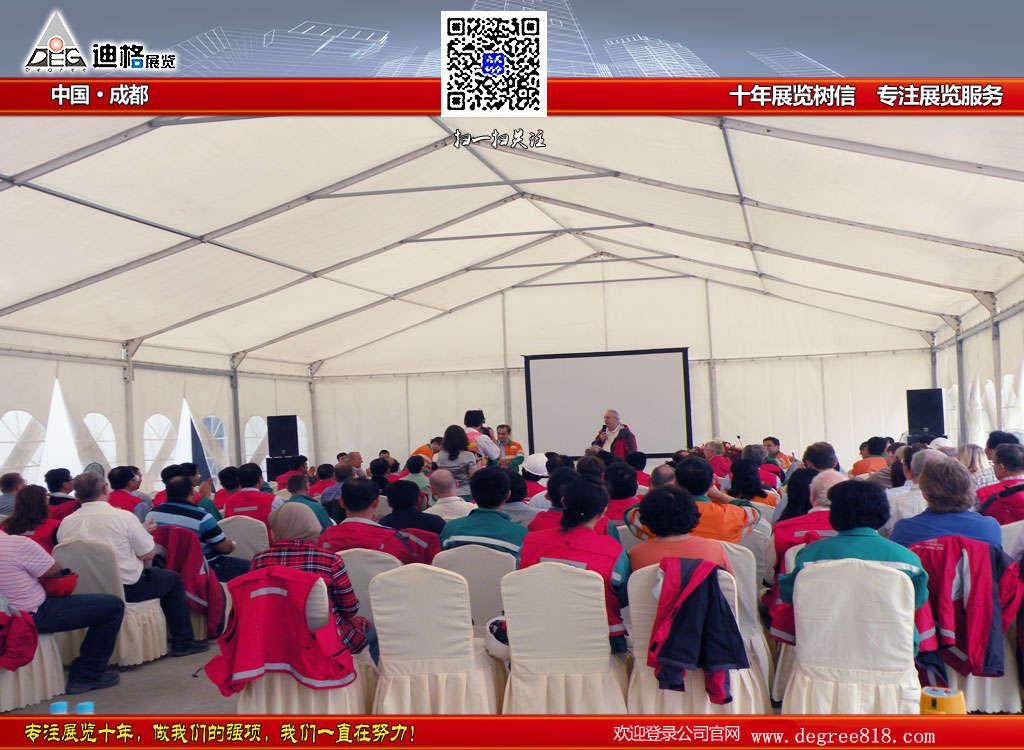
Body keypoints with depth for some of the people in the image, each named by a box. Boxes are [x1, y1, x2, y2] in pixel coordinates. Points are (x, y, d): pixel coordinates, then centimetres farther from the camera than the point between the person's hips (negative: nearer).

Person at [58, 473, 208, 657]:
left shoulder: (65, 523, -2)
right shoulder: (123, 517, -16)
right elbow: (148, 554, -10)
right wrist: (146, 532, 11)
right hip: (127, 589, -6)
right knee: (174, 579, 19)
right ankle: (182, 642, 18)